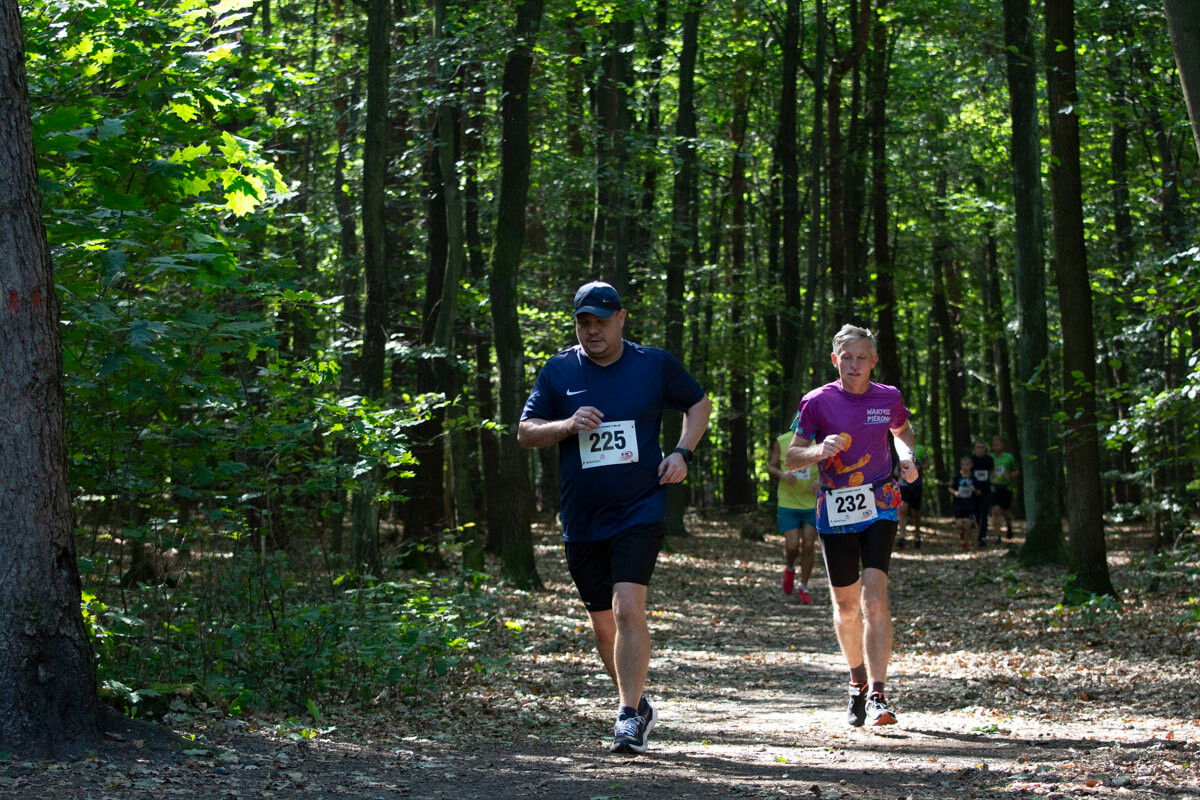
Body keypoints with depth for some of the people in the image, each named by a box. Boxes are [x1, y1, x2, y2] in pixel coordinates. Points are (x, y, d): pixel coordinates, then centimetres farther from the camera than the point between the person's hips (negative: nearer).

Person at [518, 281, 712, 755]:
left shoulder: (654, 364, 1)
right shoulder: (559, 370, 4)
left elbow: (699, 404, 16)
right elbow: (525, 432, 5)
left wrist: (682, 453, 0)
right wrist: (567, 425, -15)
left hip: (639, 513, -3)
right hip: (581, 521, 3)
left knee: (628, 609, -20)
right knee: (603, 624, 10)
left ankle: (629, 717, -17)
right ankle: (638, 707, 29)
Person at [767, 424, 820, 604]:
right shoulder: (782, 441, -5)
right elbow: (770, 466, 5)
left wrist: (820, 481, -17)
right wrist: (782, 474, -17)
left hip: (813, 504, 0)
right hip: (787, 503, 0)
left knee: (808, 546, 0)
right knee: (792, 546, -7)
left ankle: (803, 588, 16)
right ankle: (790, 569, 29)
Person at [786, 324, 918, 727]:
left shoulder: (889, 398, 2)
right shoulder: (818, 402, -4)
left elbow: (903, 430, 23)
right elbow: (792, 457, -2)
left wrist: (906, 456, 2)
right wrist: (820, 450, -23)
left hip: (879, 507, 0)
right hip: (835, 510, 1)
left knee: (874, 598, -16)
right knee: (846, 605, 10)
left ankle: (877, 695, -19)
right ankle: (858, 683, 33)